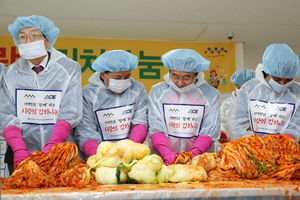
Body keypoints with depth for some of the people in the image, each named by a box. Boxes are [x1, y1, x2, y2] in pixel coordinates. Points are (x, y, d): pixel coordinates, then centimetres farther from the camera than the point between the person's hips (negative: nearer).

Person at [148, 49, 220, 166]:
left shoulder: (210, 95, 3)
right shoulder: (157, 92, 4)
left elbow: (208, 133, 0)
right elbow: (156, 130, 0)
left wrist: (192, 155, -16)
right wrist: (167, 155, -16)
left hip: (198, 160, 0)